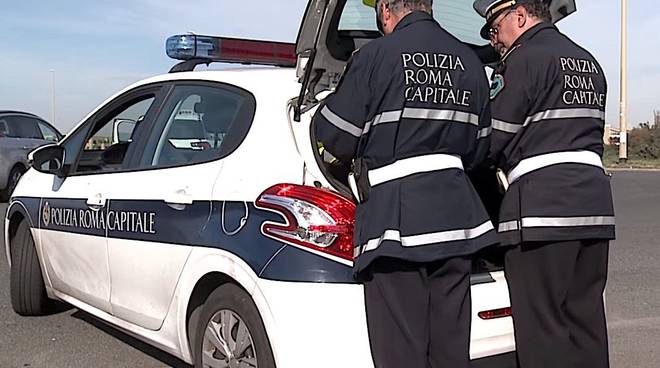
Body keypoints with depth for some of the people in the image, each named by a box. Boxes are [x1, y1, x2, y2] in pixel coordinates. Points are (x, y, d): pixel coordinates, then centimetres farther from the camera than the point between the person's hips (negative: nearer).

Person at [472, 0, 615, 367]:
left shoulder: (524, 60, -6)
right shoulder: (589, 62, 22)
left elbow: (490, 142, -7)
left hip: (542, 204, -8)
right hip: (594, 199, 9)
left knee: (542, 325, -3)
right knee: (585, 316, 13)